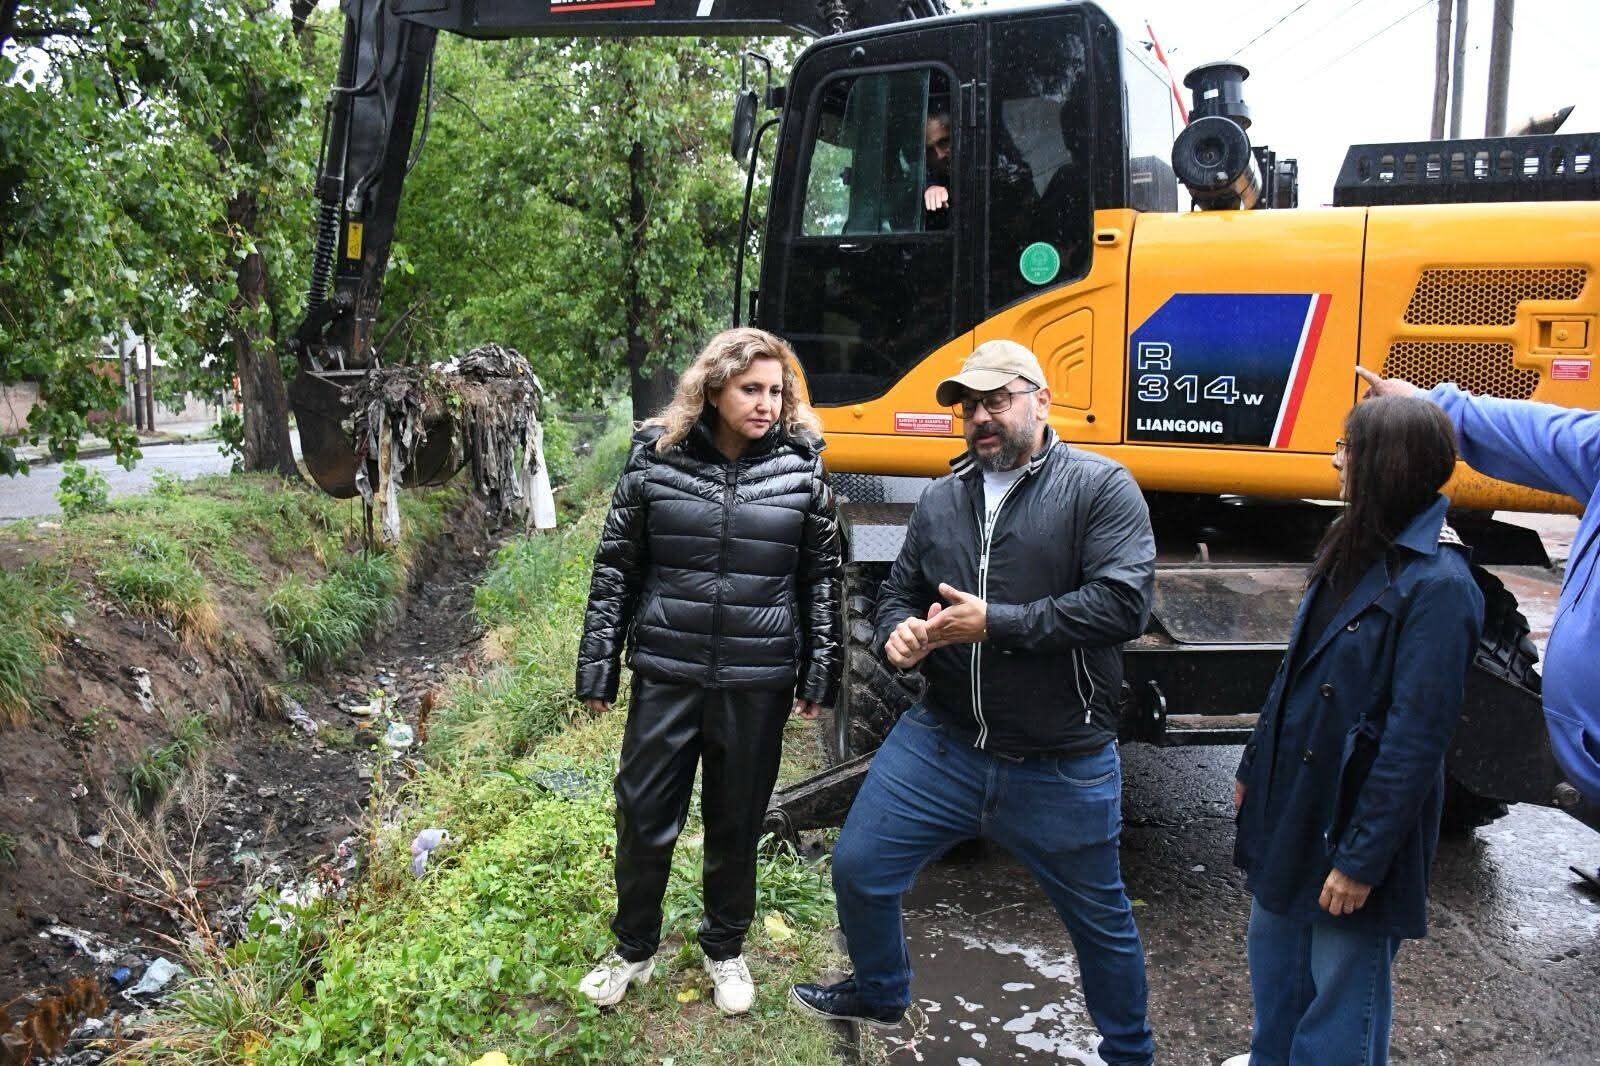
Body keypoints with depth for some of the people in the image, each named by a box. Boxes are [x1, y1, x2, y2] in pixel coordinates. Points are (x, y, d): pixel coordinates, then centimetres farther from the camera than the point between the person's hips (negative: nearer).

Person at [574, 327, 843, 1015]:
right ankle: (634, 949, 34)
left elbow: (823, 577, 4)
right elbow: (616, 567, 2)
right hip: (666, 674, 0)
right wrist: (598, 666, 1)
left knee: (737, 824, 14)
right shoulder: (656, 457, -3)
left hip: (758, 683, 0)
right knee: (644, 819, 9)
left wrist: (820, 673, 2)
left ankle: (725, 949, 38)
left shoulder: (801, 467, -2)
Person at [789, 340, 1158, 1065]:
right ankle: (880, 994, 40)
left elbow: (1123, 602, -21)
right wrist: (898, 632, -8)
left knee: (1100, 917, 14)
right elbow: (899, 590, 17)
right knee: (858, 867, 10)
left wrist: (994, 623, -21)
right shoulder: (942, 498, 8)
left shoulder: (1100, 487, -9)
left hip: (1060, 768, -4)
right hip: (943, 745, 5)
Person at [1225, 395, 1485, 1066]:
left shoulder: (1437, 583, -22)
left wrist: (1362, 859, -20)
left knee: (1341, 987, 9)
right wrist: (1254, 770, 16)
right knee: (1273, 950, 23)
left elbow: (1417, 736, -22)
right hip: (1292, 804, 8)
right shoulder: (1354, 552, 5)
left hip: (1353, 825, -8)